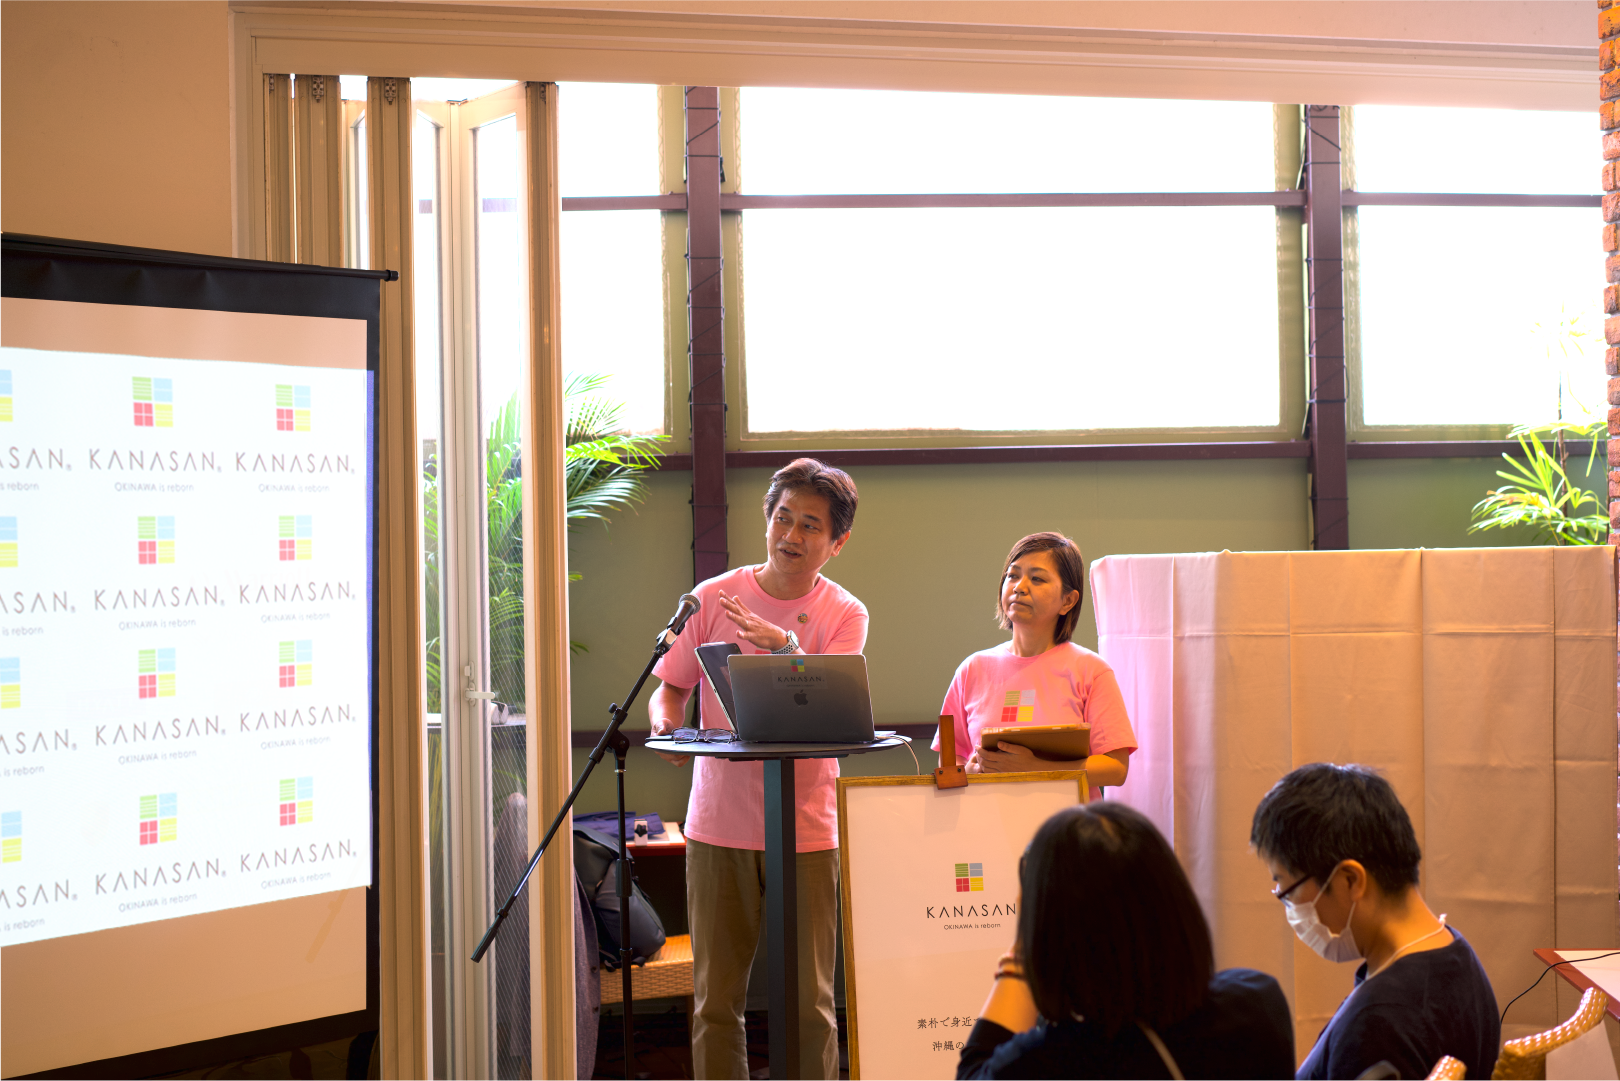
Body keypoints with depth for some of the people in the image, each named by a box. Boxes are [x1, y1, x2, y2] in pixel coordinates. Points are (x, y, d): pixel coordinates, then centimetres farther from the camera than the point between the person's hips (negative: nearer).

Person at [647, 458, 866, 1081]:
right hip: (718, 824, 1)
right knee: (714, 999, 4)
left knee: (809, 1000, 1)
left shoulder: (845, 615, 0)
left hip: (806, 830, -1)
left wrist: (784, 645, -29)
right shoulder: (713, 598, 4)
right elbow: (669, 687, 10)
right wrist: (666, 723, -12)